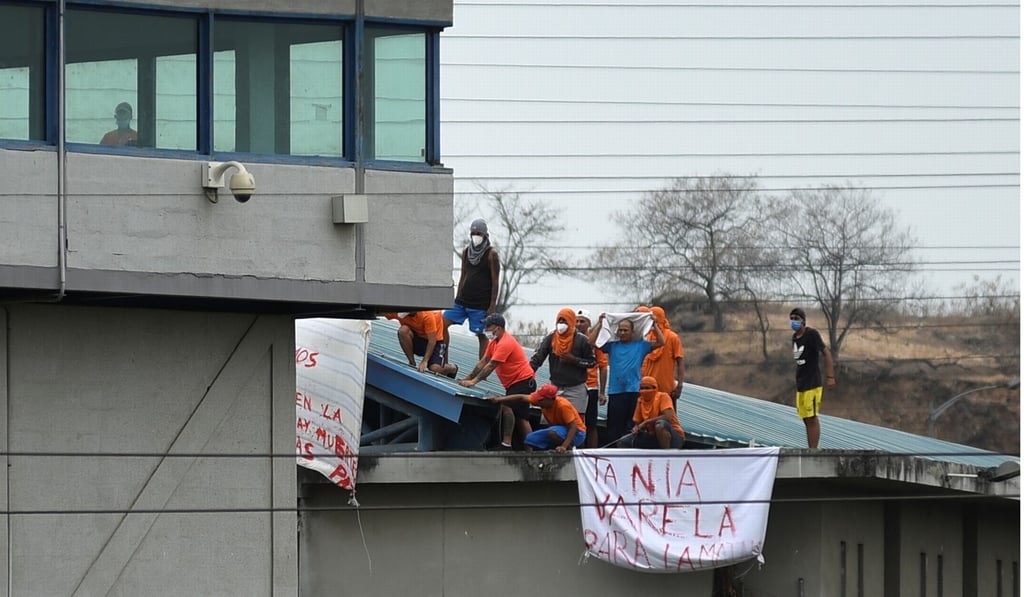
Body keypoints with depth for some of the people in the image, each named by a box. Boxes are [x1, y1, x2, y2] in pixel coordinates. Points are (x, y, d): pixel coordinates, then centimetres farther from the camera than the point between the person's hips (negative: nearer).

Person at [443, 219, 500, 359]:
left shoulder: (491, 254, -6)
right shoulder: (466, 251, 11)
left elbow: (495, 282, -7)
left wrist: (492, 306, -11)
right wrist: (457, 298, 14)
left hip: (481, 304, -6)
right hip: (463, 300, 6)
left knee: (481, 335, -1)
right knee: (443, 323, -3)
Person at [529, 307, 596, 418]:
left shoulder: (581, 340, -6)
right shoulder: (550, 338, 2)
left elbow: (592, 362, -2)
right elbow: (538, 356, -6)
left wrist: (574, 360, -16)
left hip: (575, 389, -3)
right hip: (555, 388, 4)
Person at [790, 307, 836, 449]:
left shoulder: (811, 334, -11)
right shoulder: (795, 337, 14)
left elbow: (826, 353, -15)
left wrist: (830, 377, -22)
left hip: (812, 384, -9)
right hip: (801, 384, 9)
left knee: (812, 419, -10)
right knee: (806, 419, 10)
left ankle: (813, 451, -10)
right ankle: (810, 450, 15)